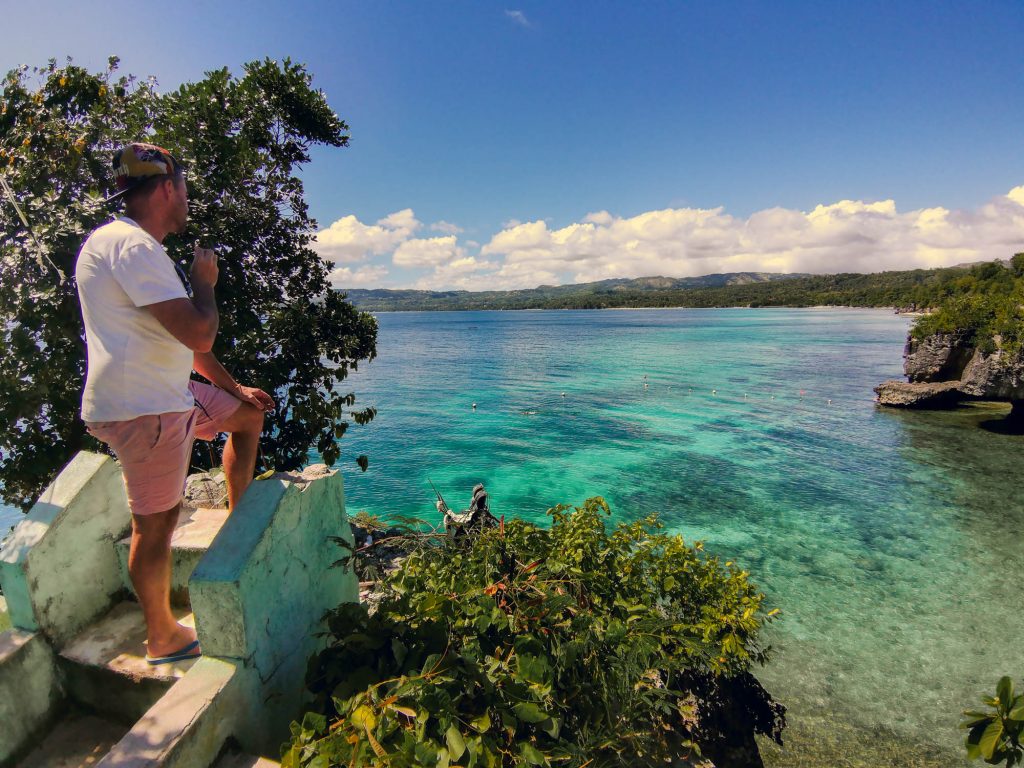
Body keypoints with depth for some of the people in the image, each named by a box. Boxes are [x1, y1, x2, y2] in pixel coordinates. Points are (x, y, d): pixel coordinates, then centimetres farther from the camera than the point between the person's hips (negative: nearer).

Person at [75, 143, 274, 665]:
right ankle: (163, 640, 18)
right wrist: (205, 282, -6)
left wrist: (233, 387, 21)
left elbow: (180, 336, 21)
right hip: (141, 410, -10)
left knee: (248, 414, 20)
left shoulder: (132, 246, 18)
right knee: (156, 525, 1)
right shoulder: (133, 246, -17)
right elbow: (199, 333, -27)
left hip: (170, 394, 10)